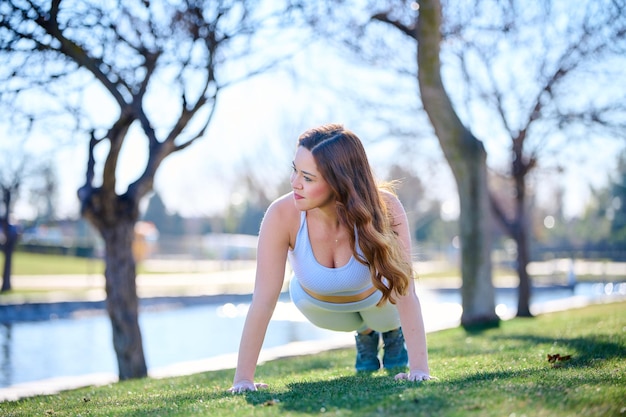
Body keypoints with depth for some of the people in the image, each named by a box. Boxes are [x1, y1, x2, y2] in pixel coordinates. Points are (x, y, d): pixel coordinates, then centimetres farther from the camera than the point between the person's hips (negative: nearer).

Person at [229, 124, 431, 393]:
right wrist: (243, 379, -38)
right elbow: (263, 301, -38)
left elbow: (403, 291, -40)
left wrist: (419, 369, -46)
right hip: (316, 303, 0)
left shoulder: (384, 209, -41)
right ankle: (365, 335, 38)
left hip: (374, 296, 0)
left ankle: (393, 333, 23)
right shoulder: (282, 215, -40)